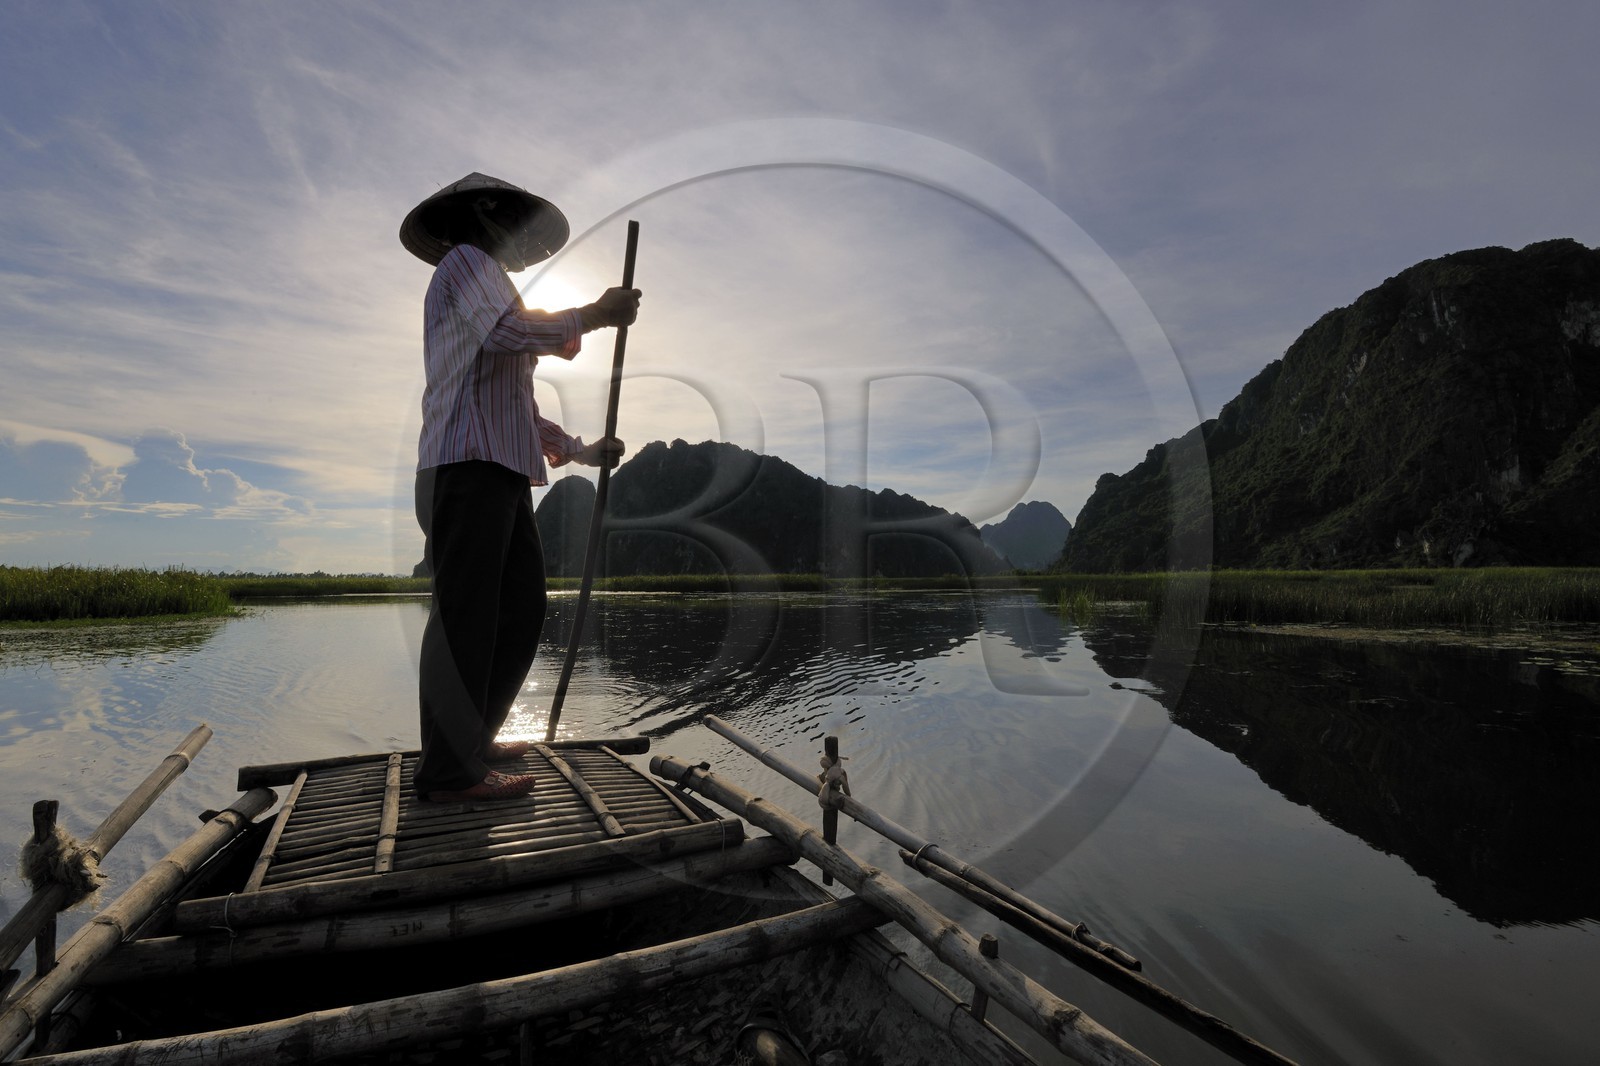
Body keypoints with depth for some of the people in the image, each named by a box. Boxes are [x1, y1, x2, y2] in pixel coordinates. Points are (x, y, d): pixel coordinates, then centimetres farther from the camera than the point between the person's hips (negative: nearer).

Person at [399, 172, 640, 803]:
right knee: (464, 615, -11)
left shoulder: (491, 284, 34)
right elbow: (512, 329, -16)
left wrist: (584, 451, 25)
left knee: (522, 605, 8)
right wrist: (595, 315, -5)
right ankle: (449, 773, -6)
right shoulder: (466, 262, 6)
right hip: (469, 464, -10)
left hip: (502, 472, 10)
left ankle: (473, 739, 18)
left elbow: (521, 410, 30)